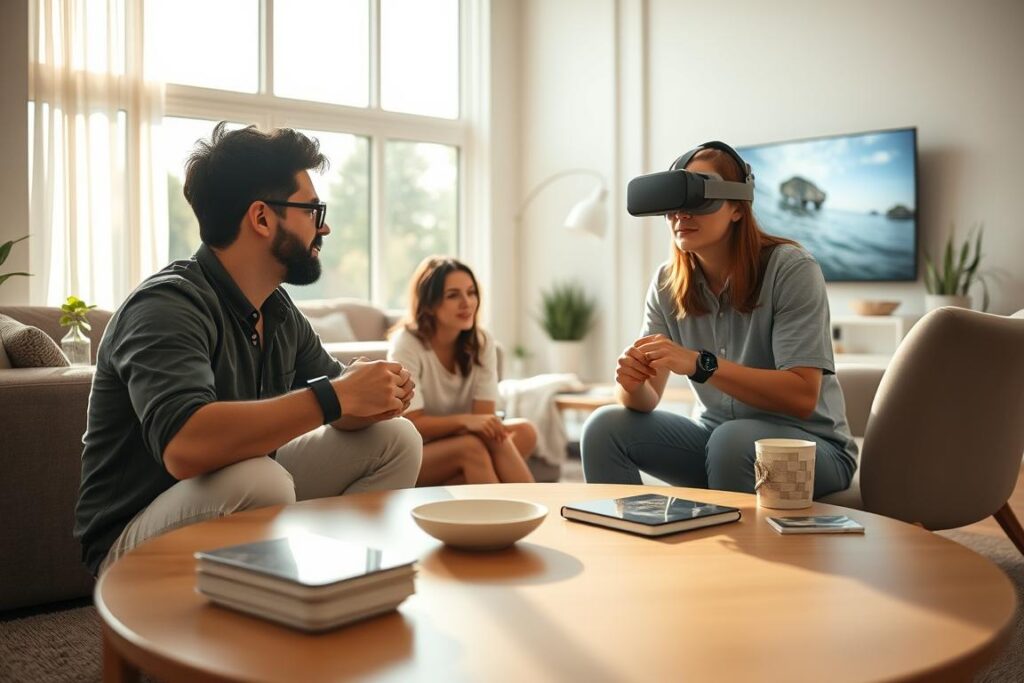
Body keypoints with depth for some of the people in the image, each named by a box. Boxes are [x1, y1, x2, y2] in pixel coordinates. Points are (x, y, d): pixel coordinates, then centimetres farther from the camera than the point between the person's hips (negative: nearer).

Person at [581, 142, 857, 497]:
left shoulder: (791, 269, -17)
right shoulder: (667, 283, -2)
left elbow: (802, 396, -25)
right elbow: (647, 401, -5)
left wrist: (700, 364, -35)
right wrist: (632, 384, -29)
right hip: (715, 438, 5)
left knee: (733, 439, -35)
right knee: (604, 427, -15)